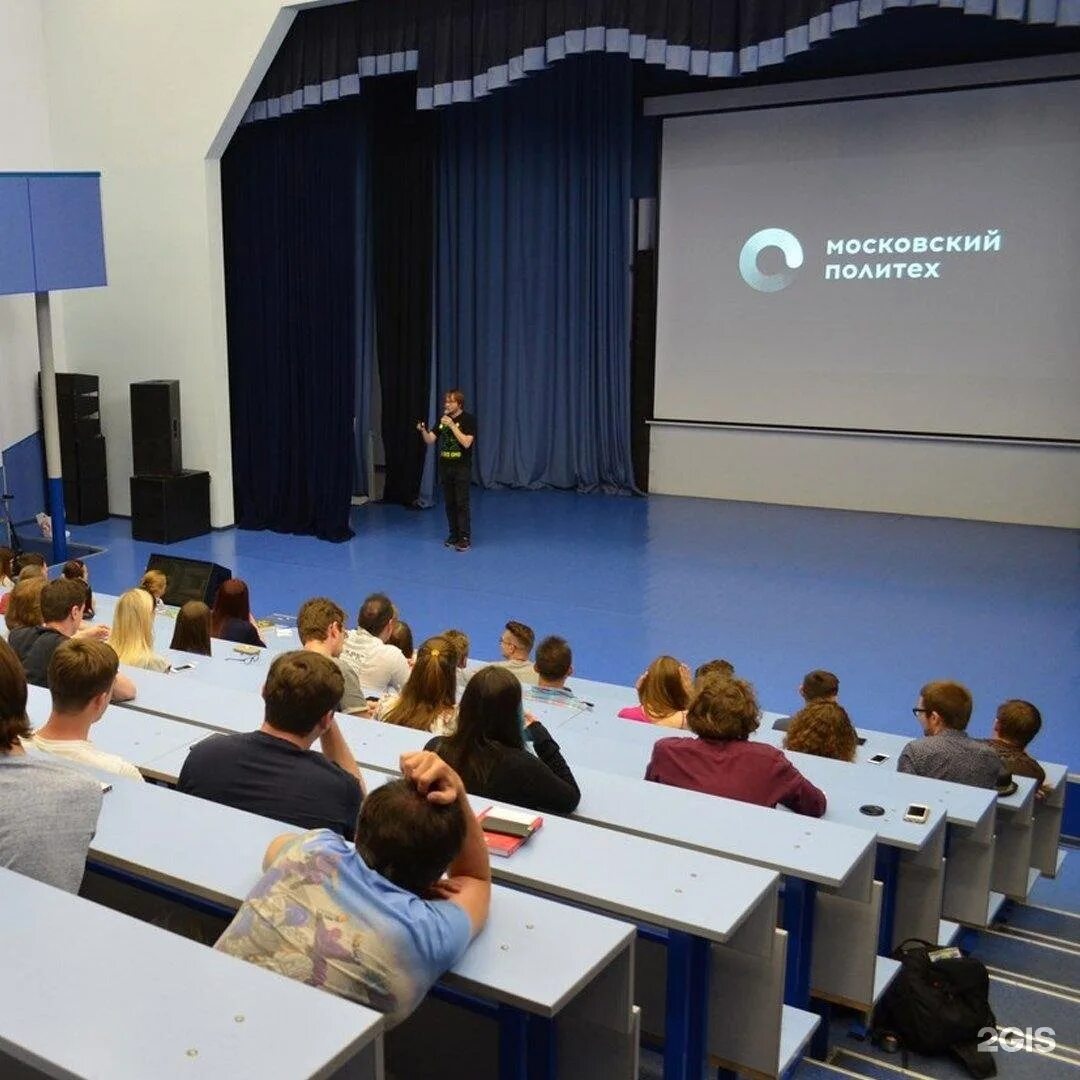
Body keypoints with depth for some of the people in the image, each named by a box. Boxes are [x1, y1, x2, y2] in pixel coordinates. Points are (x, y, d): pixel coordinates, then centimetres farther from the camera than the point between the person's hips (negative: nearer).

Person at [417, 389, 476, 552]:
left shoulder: (468, 419, -8)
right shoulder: (443, 419, 9)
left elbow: (466, 442, -19)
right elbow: (430, 440, 5)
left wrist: (452, 425, -22)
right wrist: (423, 430, -15)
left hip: (462, 467, -5)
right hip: (445, 467, 5)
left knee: (461, 503, -6)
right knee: (449, 503, 8)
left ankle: (465, 537, -2)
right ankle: (453, 534, 17)